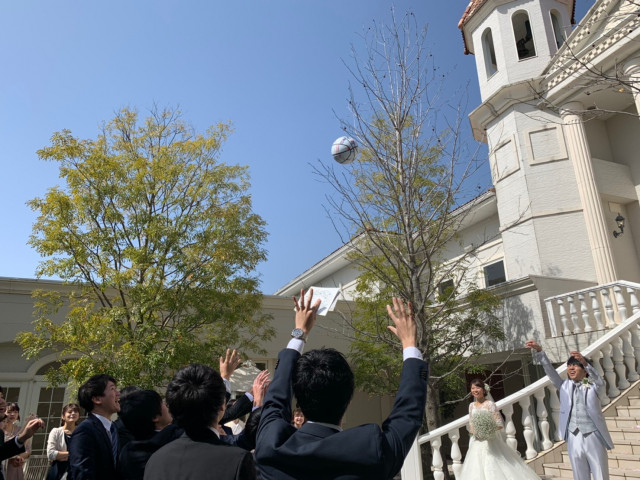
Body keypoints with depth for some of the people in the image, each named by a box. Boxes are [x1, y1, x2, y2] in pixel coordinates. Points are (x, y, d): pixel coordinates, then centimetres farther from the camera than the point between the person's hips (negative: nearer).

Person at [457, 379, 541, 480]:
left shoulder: (490, 404, -9)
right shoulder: (471, 405, 7)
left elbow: (500, 425, -9)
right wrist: (473, 431, -7)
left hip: (490, 442, -5)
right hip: (477, 443, 5)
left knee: (495, 471, -5)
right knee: (477, 472, 4)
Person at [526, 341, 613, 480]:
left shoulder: (593, 386, -1)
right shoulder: (564, 386, 4)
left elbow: (600, 380, -23)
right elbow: (549, 370, -6)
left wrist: (585, 362, -43)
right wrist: (539, 351, -22)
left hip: (593, 438, -2)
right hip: (574, 440, 2)